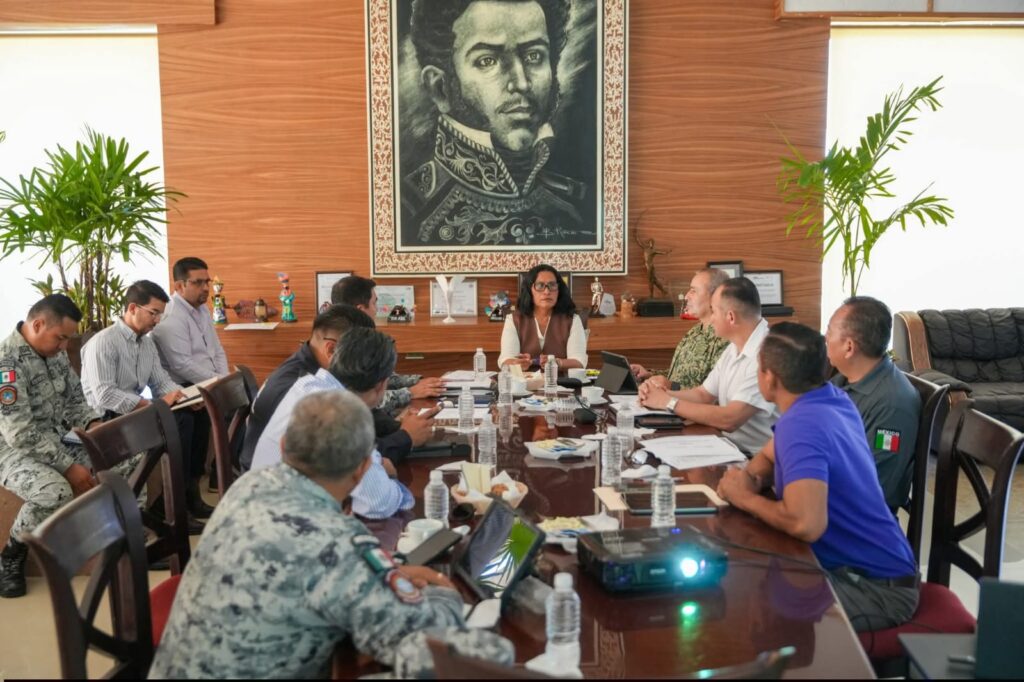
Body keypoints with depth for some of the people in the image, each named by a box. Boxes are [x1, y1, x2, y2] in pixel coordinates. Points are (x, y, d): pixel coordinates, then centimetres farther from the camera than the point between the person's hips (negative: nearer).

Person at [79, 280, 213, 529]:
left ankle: (190, 492, -6)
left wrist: (184, 396, -10)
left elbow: (162, 380, 13)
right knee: (178, 422, -28)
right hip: (110, 418, -8)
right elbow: (104, 395, -23)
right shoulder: (103, 342, -14)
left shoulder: (147, 342, 13)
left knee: (198, 415, -11)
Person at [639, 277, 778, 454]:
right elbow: (703, 395, 16)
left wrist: (669, 402, -16)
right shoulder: (734, 349, 9)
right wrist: (662, 394, -2)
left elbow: (729, 420, -25)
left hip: (756, 459, -8)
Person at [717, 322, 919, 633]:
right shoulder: (832, 399, 3)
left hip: (877, 588, -9)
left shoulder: (800, 424, -26)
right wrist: (749, 479, -5)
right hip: (859, 565, 9)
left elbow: (806, 524, -40)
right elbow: (770, 456, 19)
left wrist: (746, 499, -20)